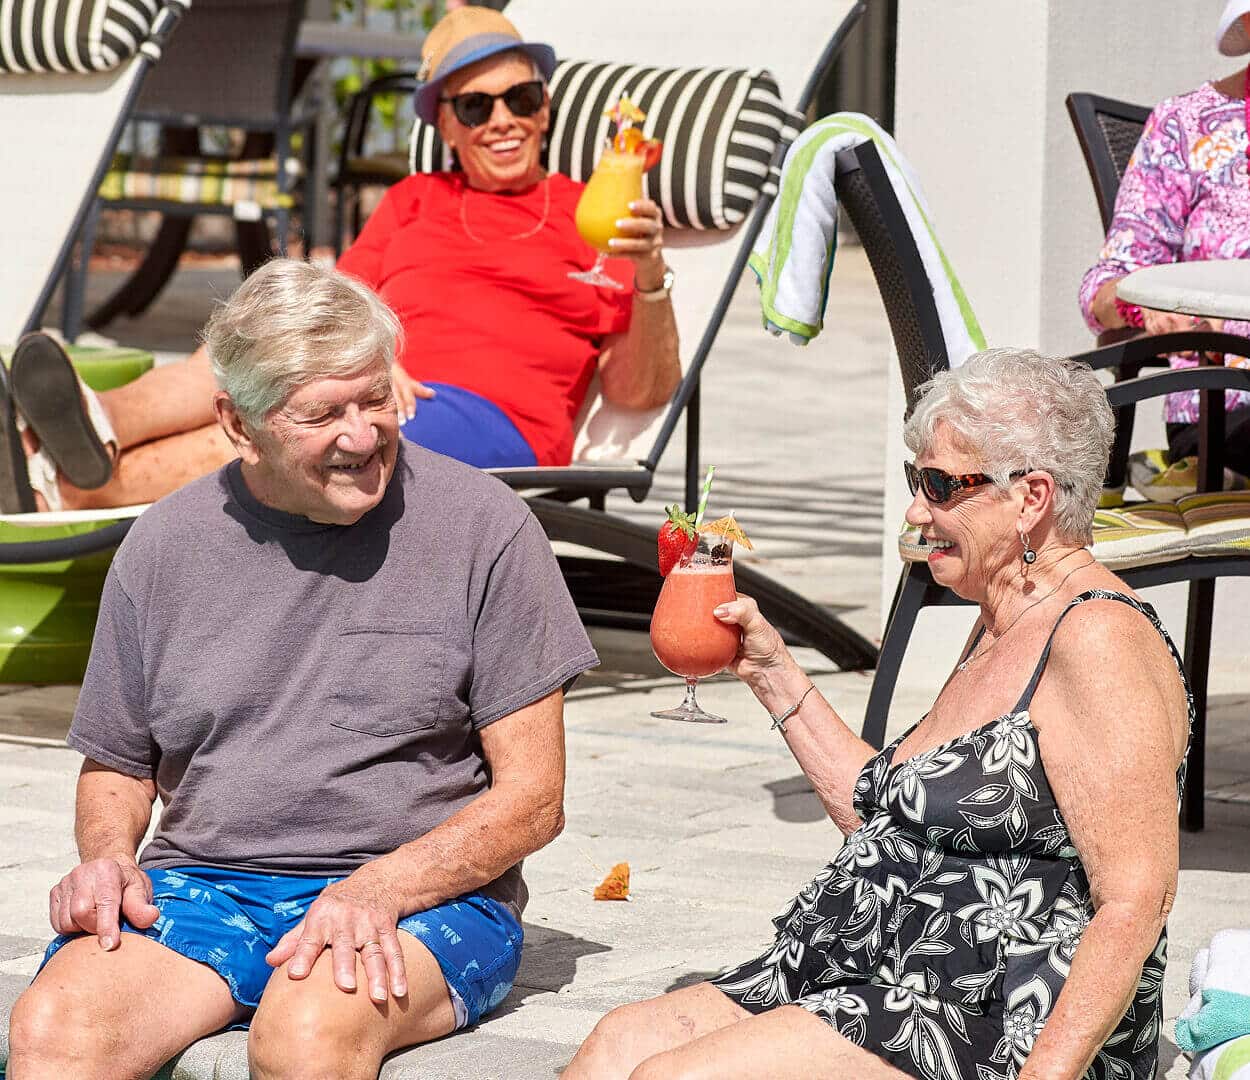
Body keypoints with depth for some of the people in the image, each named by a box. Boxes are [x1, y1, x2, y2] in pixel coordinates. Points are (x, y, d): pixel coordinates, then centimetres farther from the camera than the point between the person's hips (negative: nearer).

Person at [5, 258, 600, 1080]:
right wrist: (108, 855, -4)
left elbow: (532, 798, -2)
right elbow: (116, 767, 20)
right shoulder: (164, 548, 8)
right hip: (200, 886, 3)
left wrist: (376, 891, -18)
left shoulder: (483, 527, -1)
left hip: (427, 895, -3)